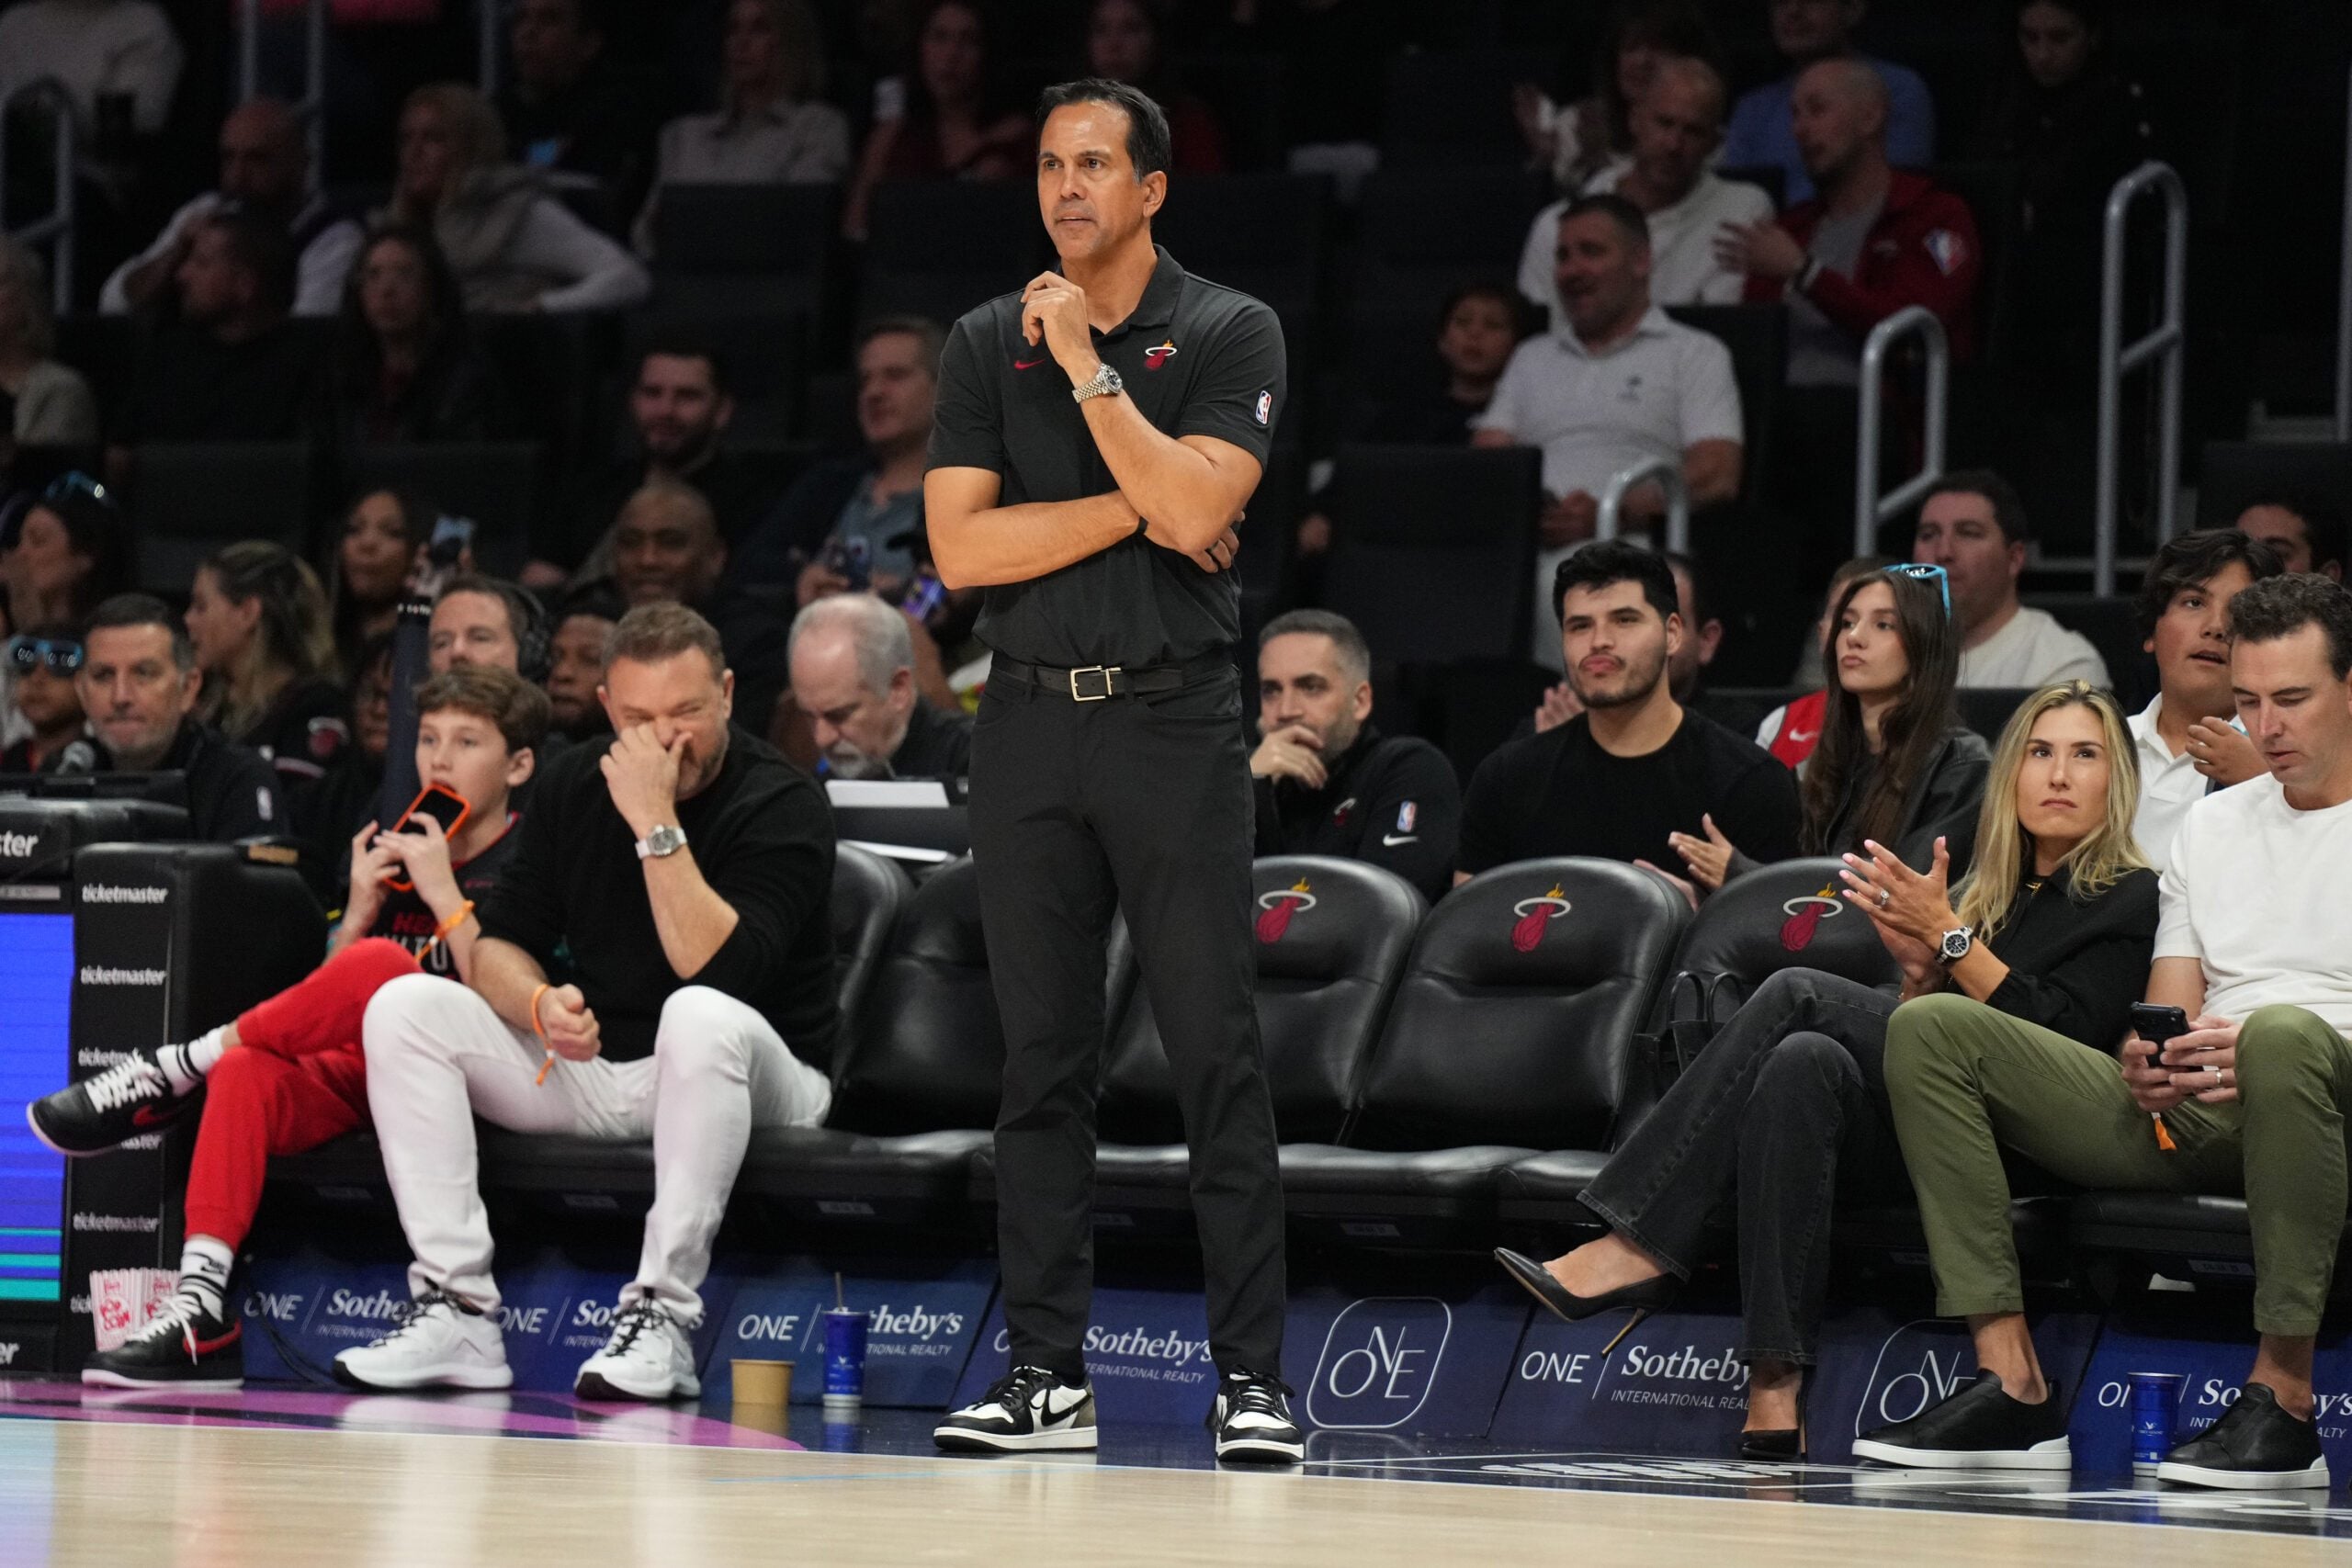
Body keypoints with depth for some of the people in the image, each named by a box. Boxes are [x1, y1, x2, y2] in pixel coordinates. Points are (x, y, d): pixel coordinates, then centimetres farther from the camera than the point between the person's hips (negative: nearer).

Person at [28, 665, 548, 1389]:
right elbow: (323, 1015, 16)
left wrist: (444, 893, -14)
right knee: (251, 1073, -27)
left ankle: (173, 1070, -17)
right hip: (363, 1077, 5)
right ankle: (201, 1309, -36)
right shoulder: (388, 855, 19)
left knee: (378, 966, -34)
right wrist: (358, 912, -1)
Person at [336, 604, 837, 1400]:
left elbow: (720, 974, -27)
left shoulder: (783, 805, -13)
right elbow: (497, 946, 4)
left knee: (702, 1016, -39)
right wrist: (541, 1004, -19)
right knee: (403, 1005, -13)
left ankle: (663, 1313, -34)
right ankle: (458, 1311, -22)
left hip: (736, 1081, -5)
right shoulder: (574, 787, 5)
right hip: (585, 1069, 5)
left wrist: (657, 826, -29)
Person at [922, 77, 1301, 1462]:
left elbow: (1194, 503, -15)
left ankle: (1252, 1377, -5)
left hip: (1175, 722, -3)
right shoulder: (989, 343, 9)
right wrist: (1139, 513, -7)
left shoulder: (1231, 335, 1)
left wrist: (1087, 363, -13)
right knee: (1043, 1058, 5)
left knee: (1219, 1055, -6)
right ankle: (1049, 1374, 8)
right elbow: (962, 546, -1)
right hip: (1031, 723, 3)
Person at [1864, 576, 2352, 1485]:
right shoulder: (2214, 824, 24)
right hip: (2190, 1115, 6)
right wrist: (2146, 1062, -5)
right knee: (1930, 1028, -10)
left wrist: (2251, 1051, -21)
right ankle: (2012, 1385, -22)